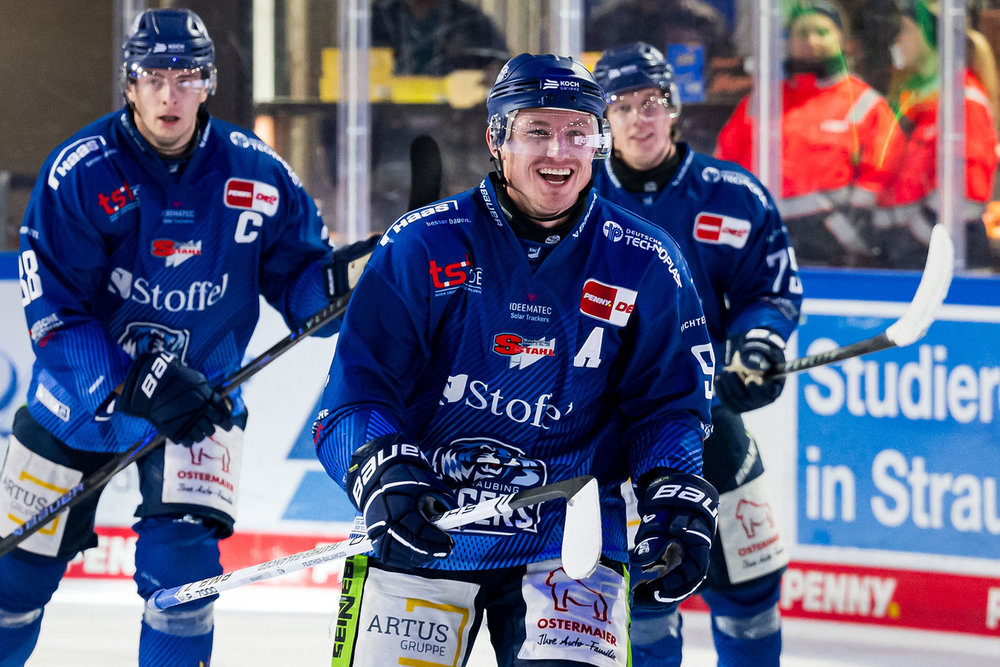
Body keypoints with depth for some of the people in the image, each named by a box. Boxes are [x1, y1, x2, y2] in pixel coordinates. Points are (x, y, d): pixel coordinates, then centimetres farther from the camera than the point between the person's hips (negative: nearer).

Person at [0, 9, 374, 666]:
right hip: (81, 396, 0)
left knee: (182, 560, -19)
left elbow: (299, 281, -5)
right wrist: (133, 384, -29)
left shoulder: (257, 175, -11)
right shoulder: (80, 171, -17)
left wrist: (340, 277, -29)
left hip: (200, 399, 0)